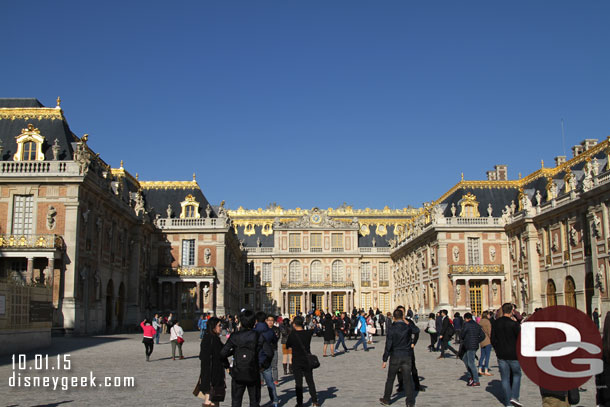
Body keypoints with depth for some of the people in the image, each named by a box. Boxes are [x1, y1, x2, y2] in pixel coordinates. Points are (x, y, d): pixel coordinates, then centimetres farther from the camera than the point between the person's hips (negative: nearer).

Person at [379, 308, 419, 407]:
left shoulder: (391, 330, -11)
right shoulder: (408, 327, -5)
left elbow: (388, 346, -10)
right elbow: (417, 330, 19)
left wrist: (385, 360, -4)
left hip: (395, 357, -1)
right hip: (407, 356, 2)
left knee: (390, 379, 11)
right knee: (407, 379, 6)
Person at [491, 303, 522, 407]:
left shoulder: (496, 323, 1)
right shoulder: (514, 324, -14)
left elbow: (493, 340, 6)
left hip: (501, 355, 4)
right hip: (513, 355, -3)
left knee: (505, 378, 9)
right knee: (517, 375, 15)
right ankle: (514, 397, 2)